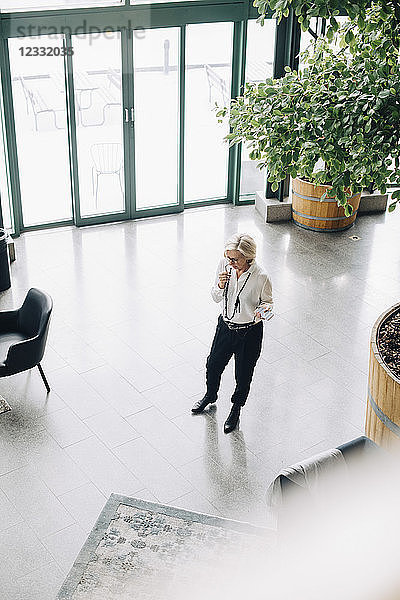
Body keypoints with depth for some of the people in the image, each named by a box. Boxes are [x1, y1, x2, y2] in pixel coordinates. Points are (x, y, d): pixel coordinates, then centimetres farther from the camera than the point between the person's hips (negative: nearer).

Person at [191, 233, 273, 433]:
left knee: (243, 375, 15)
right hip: (225, 325, 4)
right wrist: (220, 285, -25)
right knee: (213, 365, 23)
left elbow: (267, 301, -7)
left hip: (249, 332, -4)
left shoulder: (261, 277, -26)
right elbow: (216, 298, -3)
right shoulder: (224, 265, -15)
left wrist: (264, 310, -29)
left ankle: (236, 408, 45)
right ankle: (210, 396, 55)